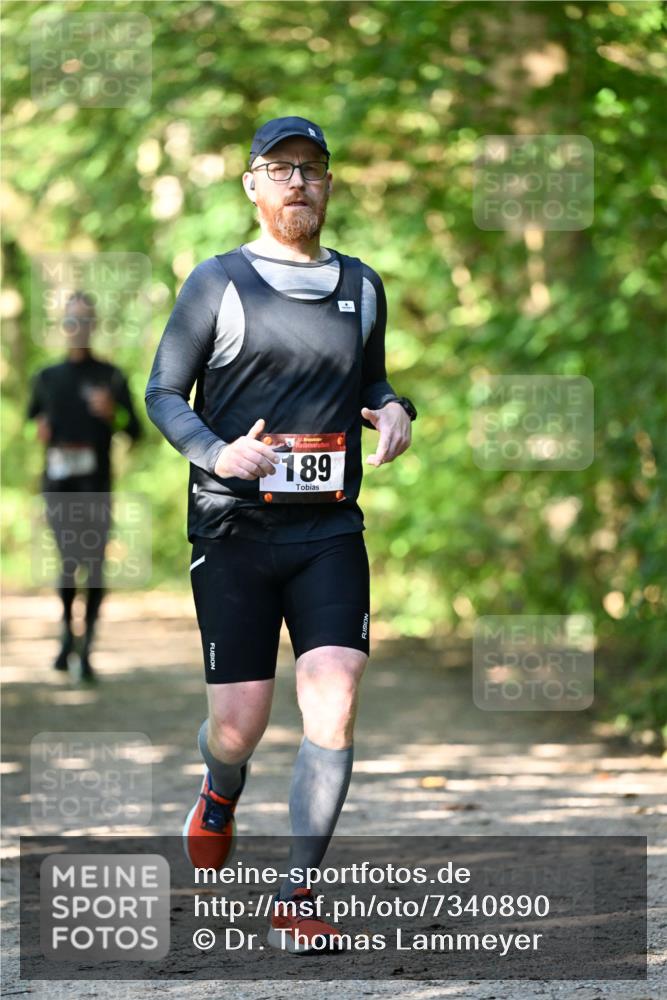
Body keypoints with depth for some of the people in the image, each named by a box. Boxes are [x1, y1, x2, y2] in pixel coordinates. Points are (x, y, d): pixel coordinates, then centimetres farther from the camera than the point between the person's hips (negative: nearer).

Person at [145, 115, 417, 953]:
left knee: (334, 705, -15)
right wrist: (215, 452, -17)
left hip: (330, 531, 3)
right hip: (232, 531, -2)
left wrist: (394, 409, 2)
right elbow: (163, 392, 2)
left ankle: (295, 900, -6)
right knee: (238, 725, -3)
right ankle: (220, 797, 36)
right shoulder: (217, 283, 1)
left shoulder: (360, 286, 13)